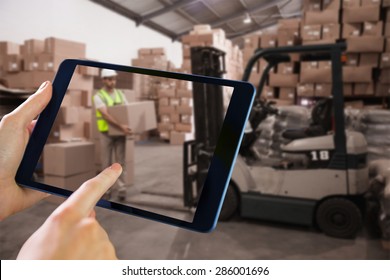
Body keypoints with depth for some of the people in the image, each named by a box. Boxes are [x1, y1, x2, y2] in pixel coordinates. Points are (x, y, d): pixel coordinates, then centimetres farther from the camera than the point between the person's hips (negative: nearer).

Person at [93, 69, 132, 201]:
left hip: (120, 133, 3)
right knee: (107, 163, 5)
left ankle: (122, 189, 5)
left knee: (120, 161, 1)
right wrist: (121, 126, -34)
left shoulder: (120, 94, 8)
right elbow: (106, 115, -22)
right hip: (106, 133, -3)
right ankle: (107, 189, 17)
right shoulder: (98, 96, -8)